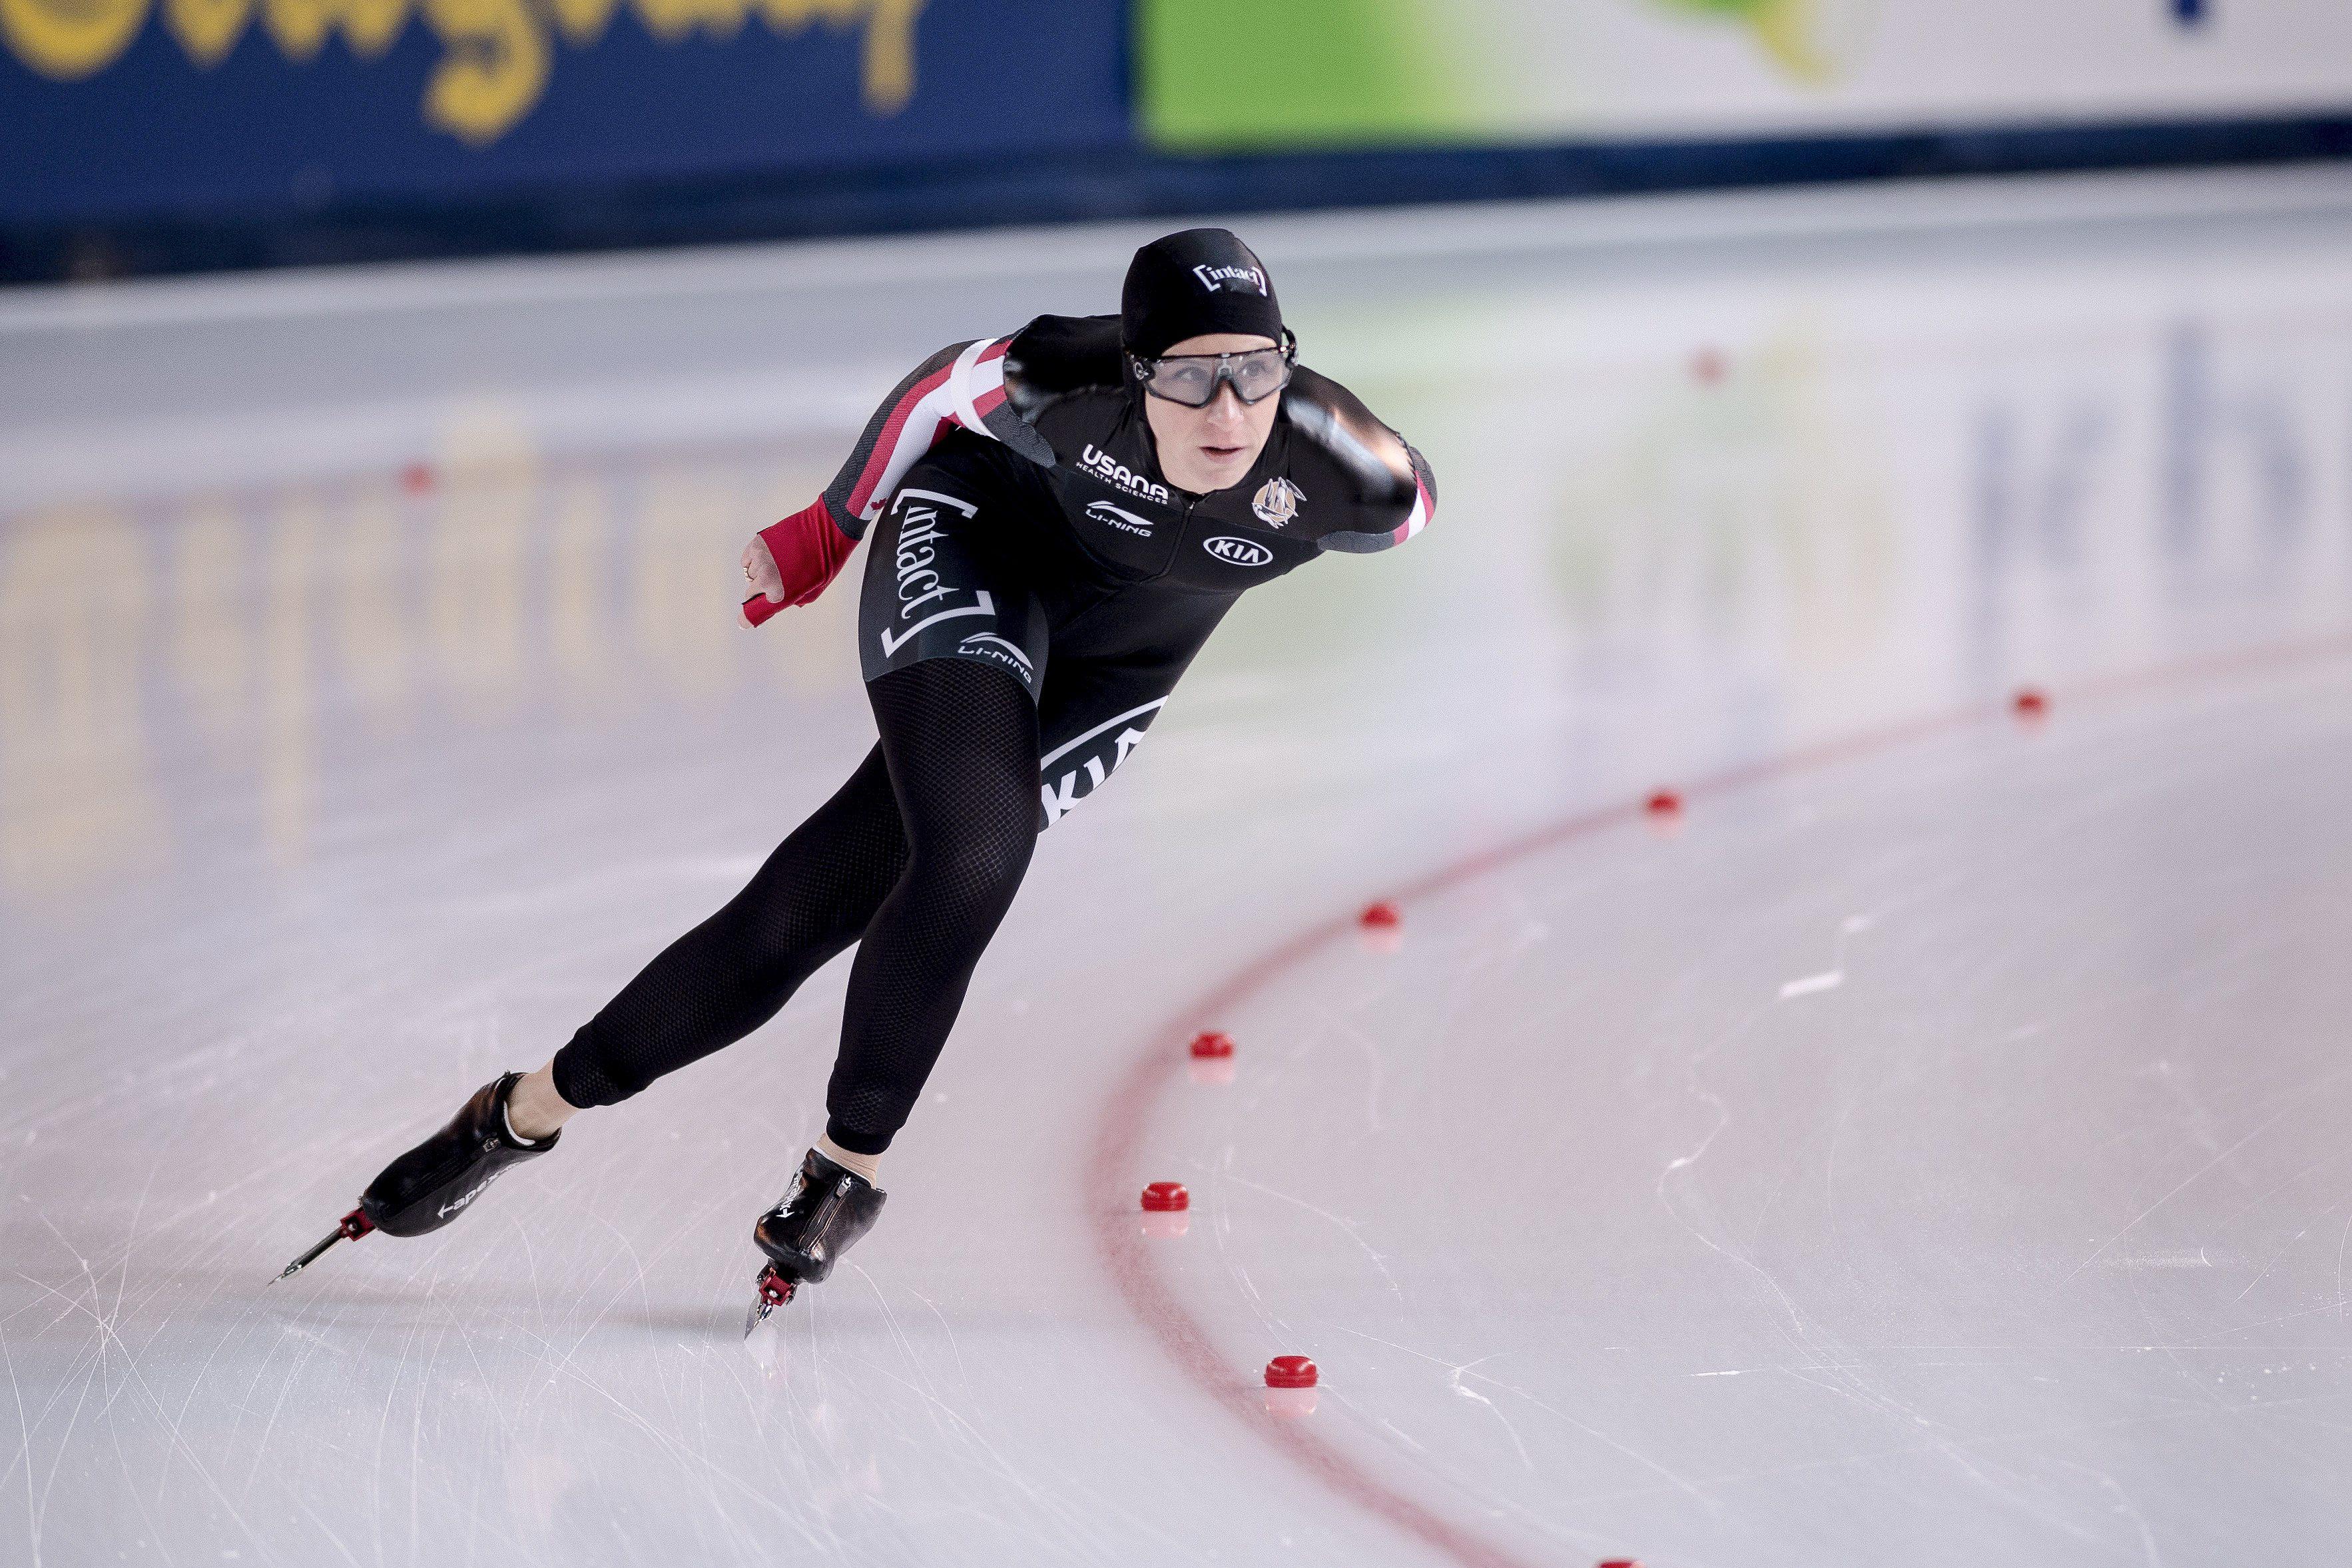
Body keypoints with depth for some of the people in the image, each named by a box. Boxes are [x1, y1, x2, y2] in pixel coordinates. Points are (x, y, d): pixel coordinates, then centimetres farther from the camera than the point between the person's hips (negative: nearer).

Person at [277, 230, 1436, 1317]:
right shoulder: (1067, 389, -33)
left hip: (1110, 665, 3)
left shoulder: (1339, 475, -30)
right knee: (973, 853, -25)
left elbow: (1408, 503, -4)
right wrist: (832, 524, 3)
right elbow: (947, 386, -9)